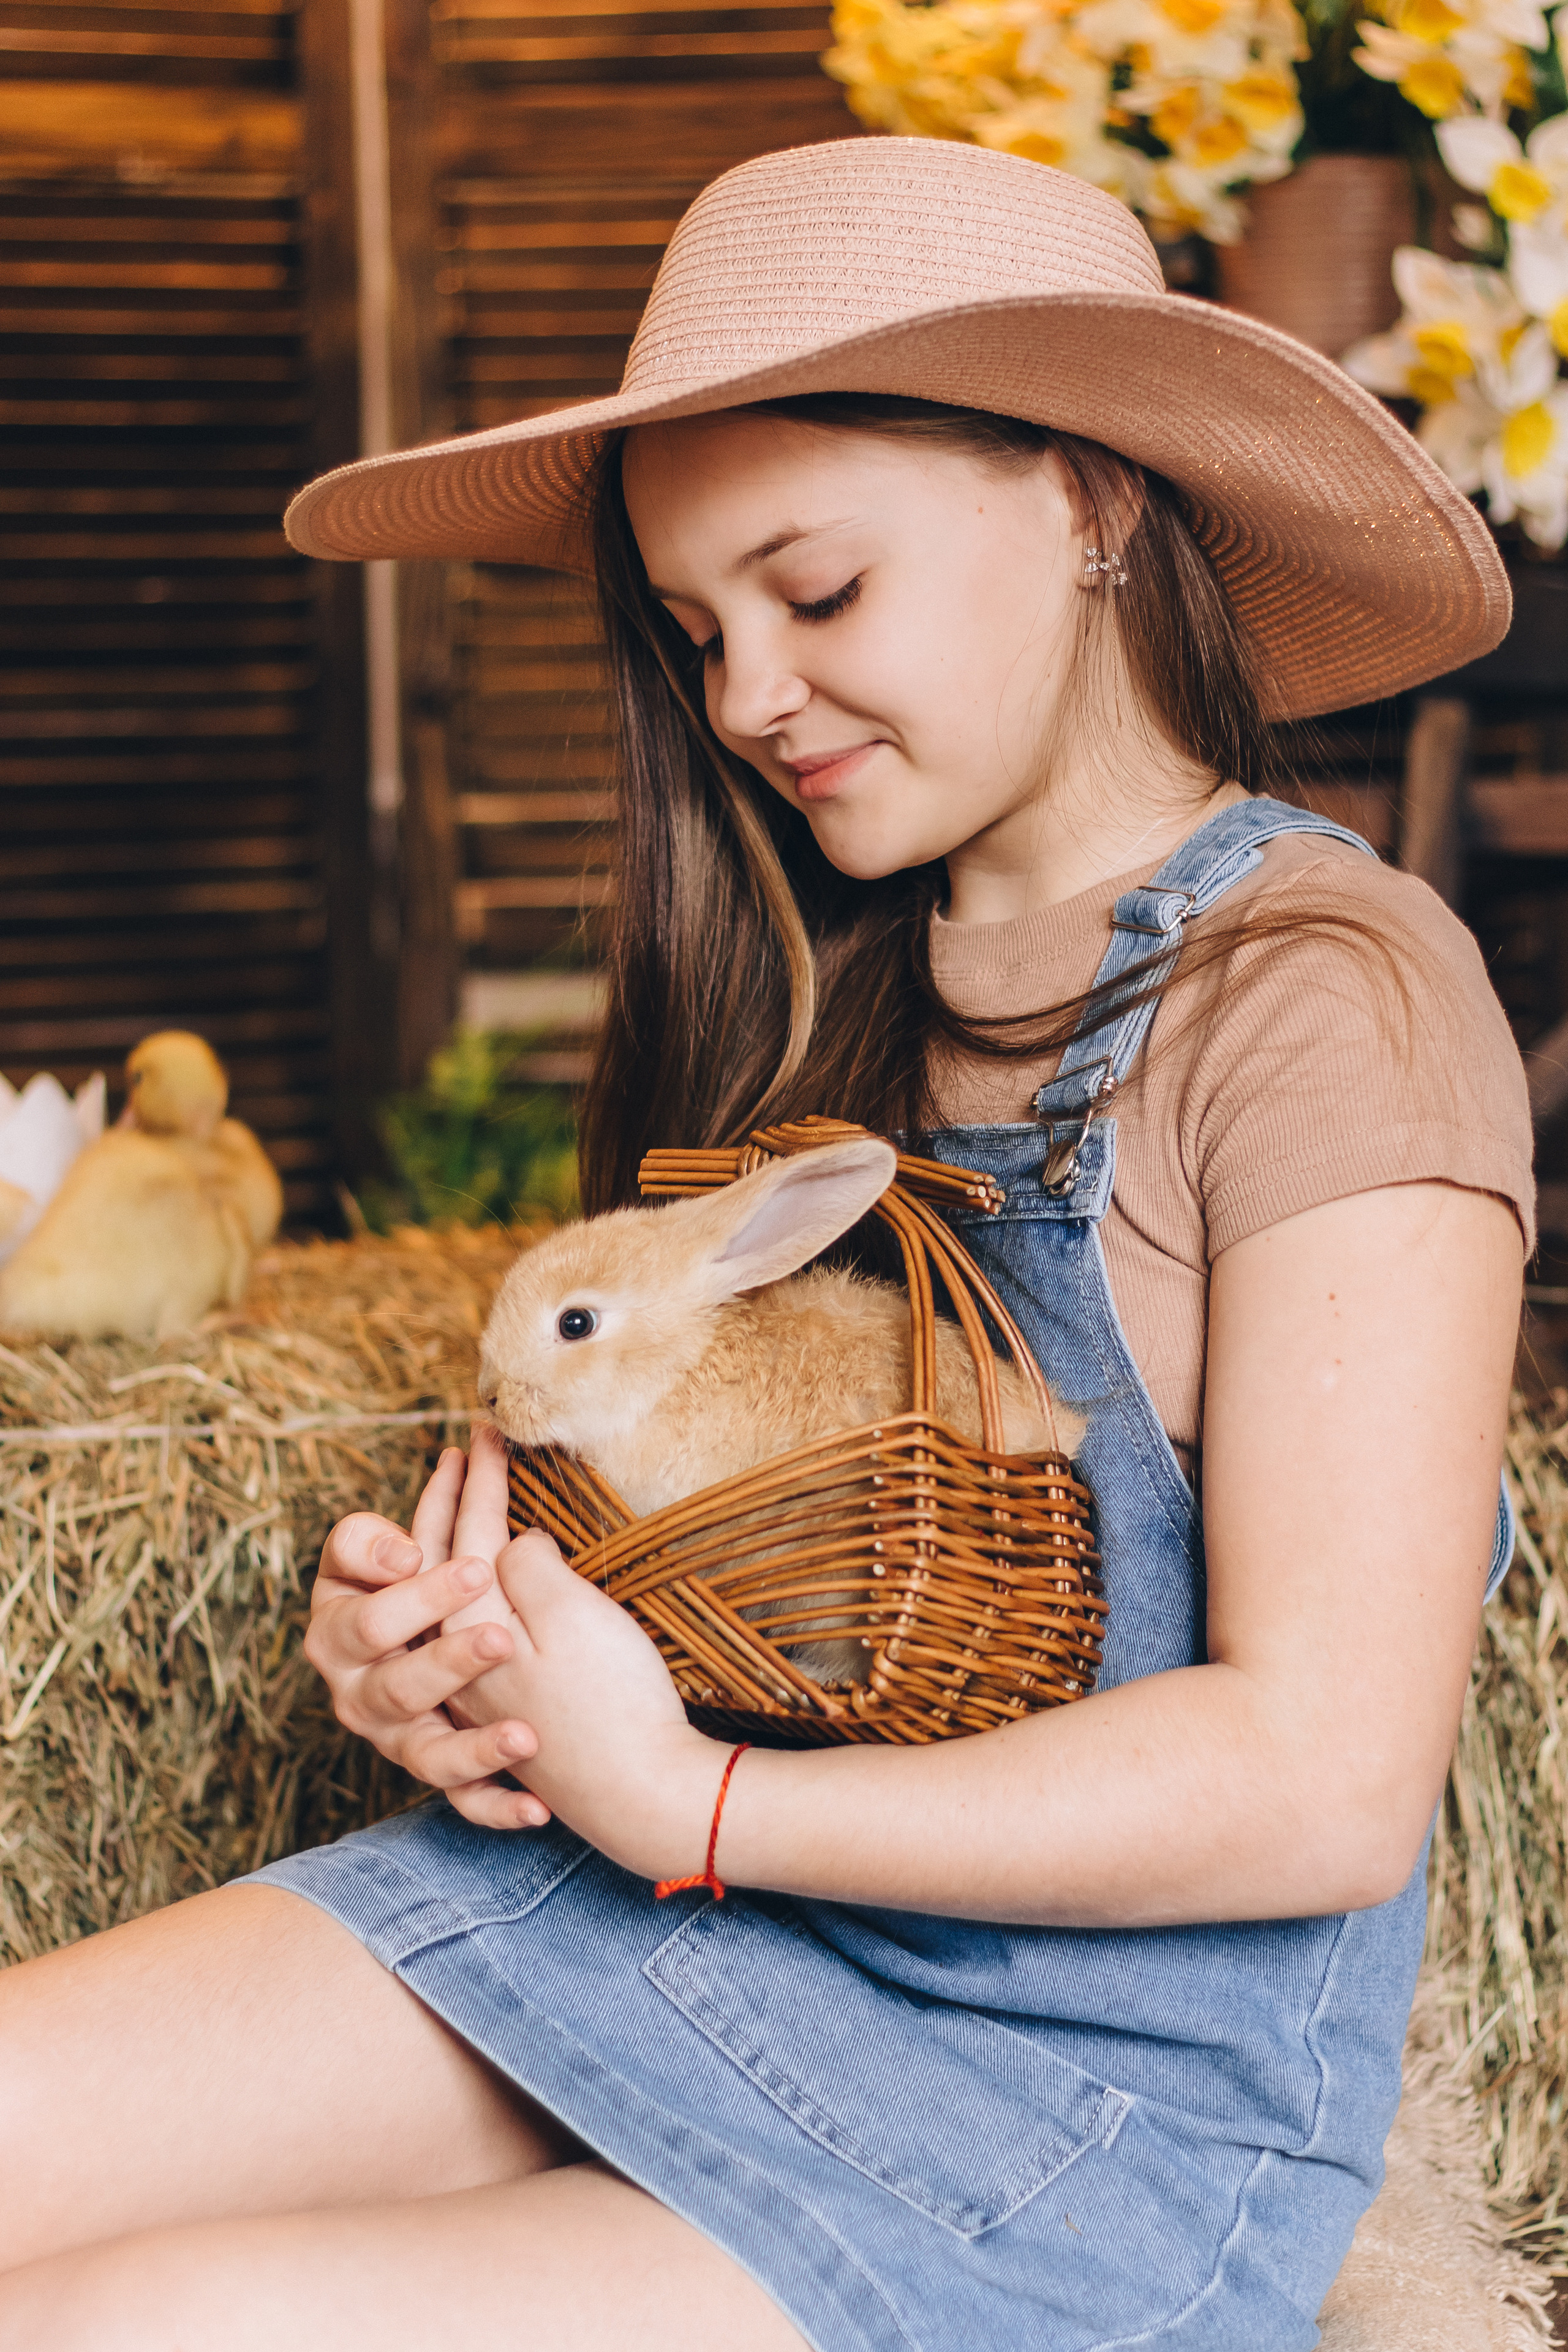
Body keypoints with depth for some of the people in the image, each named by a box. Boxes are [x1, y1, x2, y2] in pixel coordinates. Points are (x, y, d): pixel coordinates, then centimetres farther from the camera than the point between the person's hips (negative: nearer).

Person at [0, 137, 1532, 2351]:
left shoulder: (1330, 994, -14)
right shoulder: (834, 983, 9)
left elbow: (1328, 1778, -19)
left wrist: (676, 1802, -16)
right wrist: (440, 1637, -7)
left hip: (1110, 2093, -6)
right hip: (677, 1904, 7)